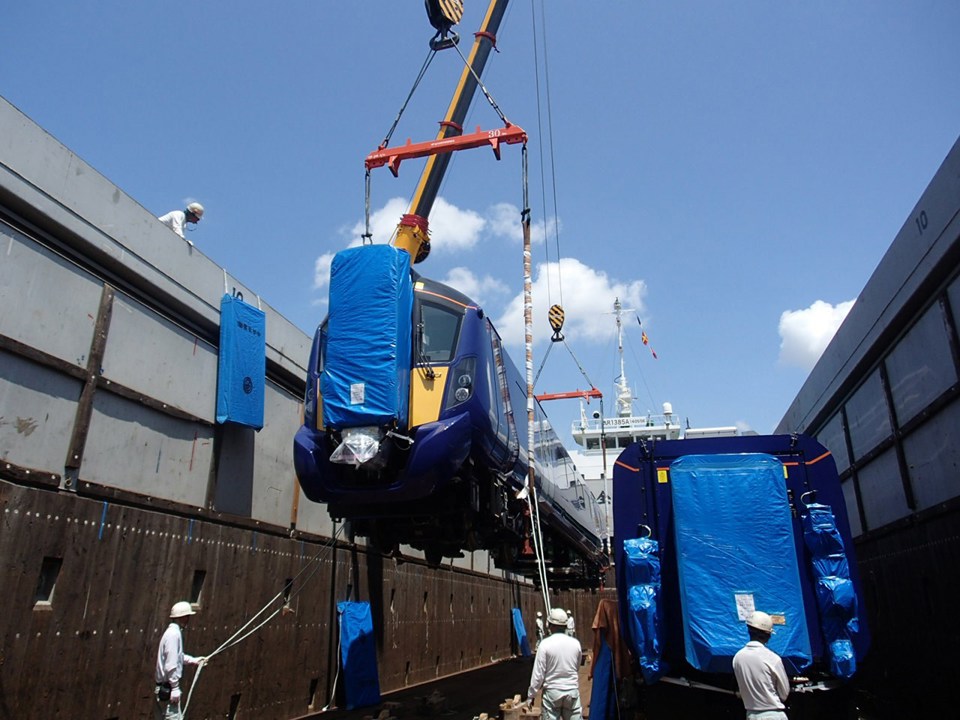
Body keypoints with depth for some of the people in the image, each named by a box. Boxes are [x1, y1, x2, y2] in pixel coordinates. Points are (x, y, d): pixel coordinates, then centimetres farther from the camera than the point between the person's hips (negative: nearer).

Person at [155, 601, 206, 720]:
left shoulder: (174, 632, 12)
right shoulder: (174, 634, -19)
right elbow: (171, 664, -23)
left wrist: (194, 660, 27)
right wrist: (175, 688, -21)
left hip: (163, 687, 10)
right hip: (168, 687, -10)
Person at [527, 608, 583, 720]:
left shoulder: (545, 644, -12)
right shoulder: (575, 643, -2)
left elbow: (538, 673, -10)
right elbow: (577, 669, 11)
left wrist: (531, 695, -1)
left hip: (552, 691, -3)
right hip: (572, 691, 3)